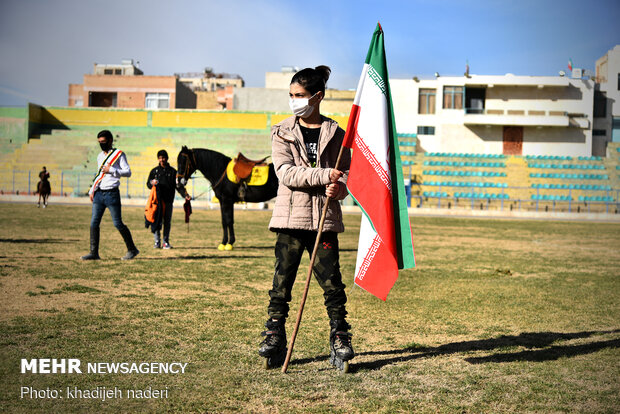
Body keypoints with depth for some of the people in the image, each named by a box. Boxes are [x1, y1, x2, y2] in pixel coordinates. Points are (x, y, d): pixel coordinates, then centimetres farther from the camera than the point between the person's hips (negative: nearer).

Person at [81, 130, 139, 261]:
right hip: (99, 193, 6)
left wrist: (111, 170, -17)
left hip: (112, 193, -6)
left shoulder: (119, 154, -2)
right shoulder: (100, 156, 18)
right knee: (94, 223, 0)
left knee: (118, 224, -4)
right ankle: (94, 252, 3)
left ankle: (132, 249, 9)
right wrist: (92, 191, 16)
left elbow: (128, 172, -9)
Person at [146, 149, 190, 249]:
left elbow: (178, 186, 9)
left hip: (168, 200, 1)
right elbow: (148, 184, 11)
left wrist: (185, 195, -5)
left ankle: (166, 242, 10)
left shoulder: (172, 171, 11)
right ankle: (157, 241, 2)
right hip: (157, 200, -1)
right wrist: (152, 183, -12)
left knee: (167, 222, 4)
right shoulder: (154, 171, 11)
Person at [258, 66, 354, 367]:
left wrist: (338, 189, -17)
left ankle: (339, 337, 13)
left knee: (331, 282, 1)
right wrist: (324, 175, -19)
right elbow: (286, 173, -8)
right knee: (282, 281, 2)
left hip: (325, 217, 0)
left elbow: (346, 174, 7)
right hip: (290, 217, 0)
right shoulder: (282, 133, 6)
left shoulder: (336, 135, 8)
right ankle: (275, 336, 14)